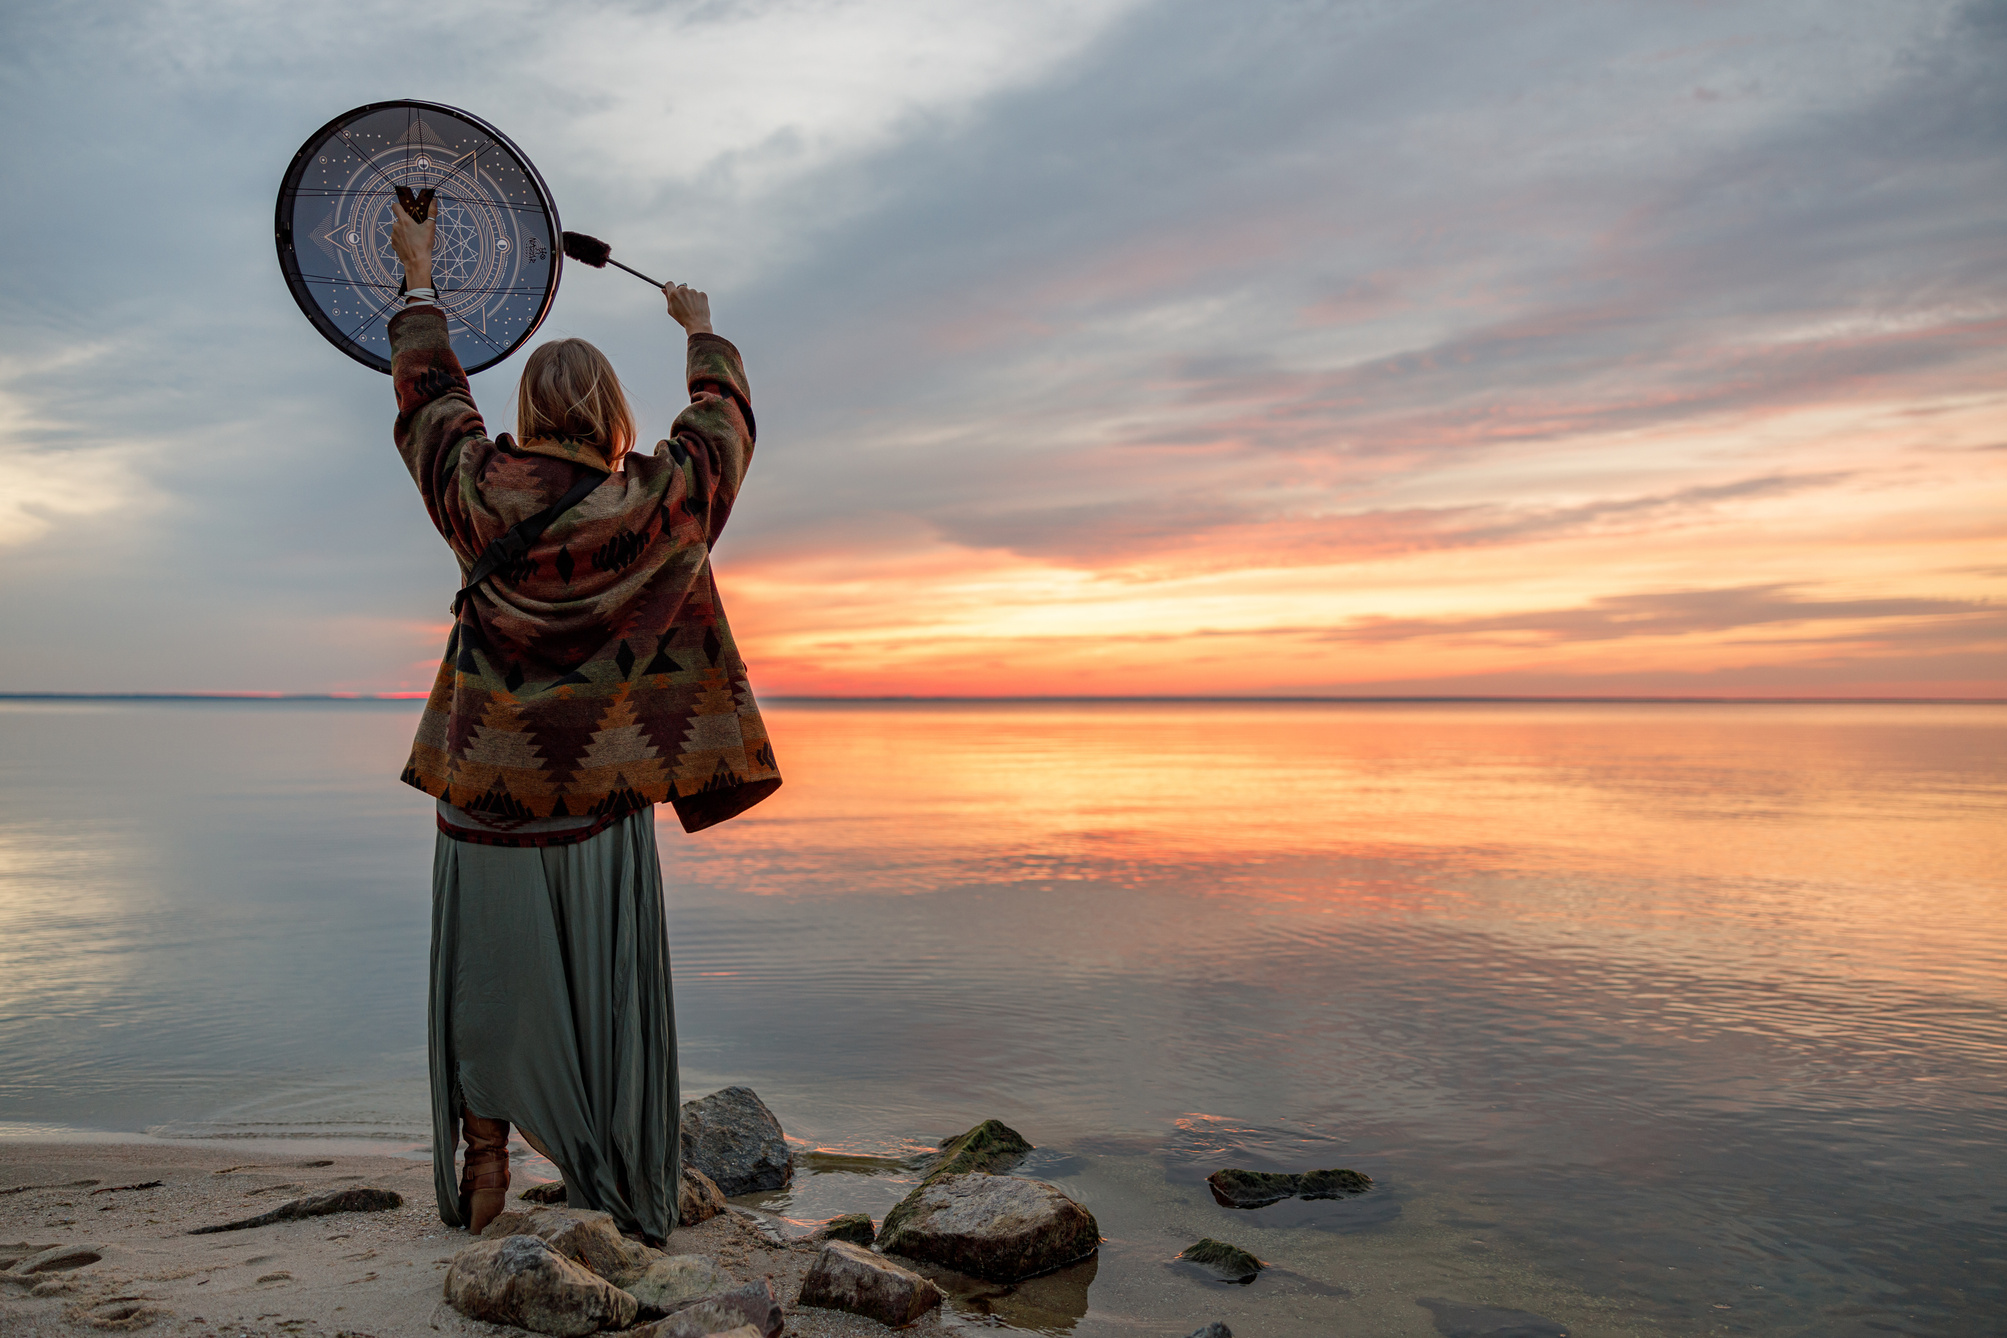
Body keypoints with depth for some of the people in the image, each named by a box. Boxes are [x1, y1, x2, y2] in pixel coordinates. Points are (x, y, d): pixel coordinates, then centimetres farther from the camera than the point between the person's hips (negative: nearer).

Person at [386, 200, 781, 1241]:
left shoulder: (478, 493, -4)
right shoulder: (658, 502, -8)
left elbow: (428, 390, 14)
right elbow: (724, 419, 11)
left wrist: (419, 279, 30)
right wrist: (700, 329, 30)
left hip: (489, 795, 1)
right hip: (600, 803, -1)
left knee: (489, 990, 14)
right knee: (607, 1002, 6)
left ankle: (482, 1175, 26)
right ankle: (623, 1202, 15)